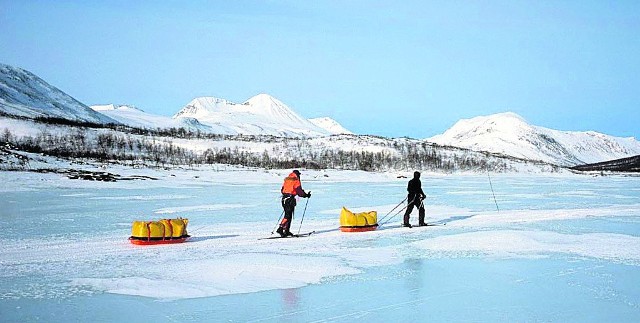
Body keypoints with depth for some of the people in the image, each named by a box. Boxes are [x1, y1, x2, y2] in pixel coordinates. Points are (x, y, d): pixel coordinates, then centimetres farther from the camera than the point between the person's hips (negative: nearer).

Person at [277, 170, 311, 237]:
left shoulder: (286, 180, 16)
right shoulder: (296, 181, -6)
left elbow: (282, 190, 21)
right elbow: (299, 192, -11)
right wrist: (306, 195, 2)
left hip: (284, 199, 8)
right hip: (290, 199, -8)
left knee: (288, 215, 14)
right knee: (288, 215, -10)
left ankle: (286, 231, 13)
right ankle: (280, 228, -21)